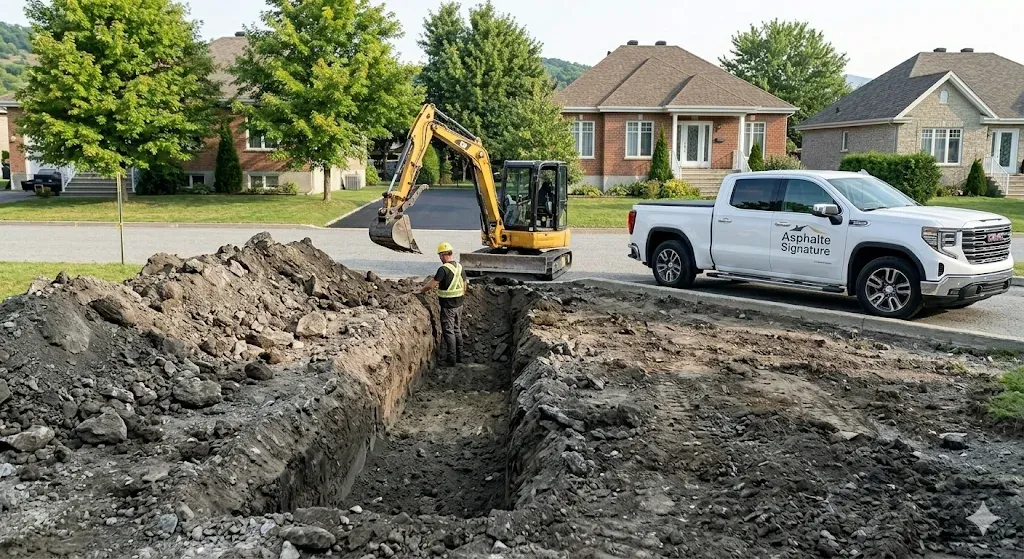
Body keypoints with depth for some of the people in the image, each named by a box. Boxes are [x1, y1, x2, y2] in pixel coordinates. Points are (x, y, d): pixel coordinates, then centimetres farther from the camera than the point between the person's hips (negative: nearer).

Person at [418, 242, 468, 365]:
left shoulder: (443, 269, -20)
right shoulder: (460, 267, 4)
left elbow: (431, 285, -19)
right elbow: (464, 286, 11)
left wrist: (422, 291, -1)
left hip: (448, 306, -7)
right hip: (459, 304, 7)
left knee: (448, 331, 1)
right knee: (457, 330, 18)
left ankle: (452, 359, 5)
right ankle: (460, 356, 23)